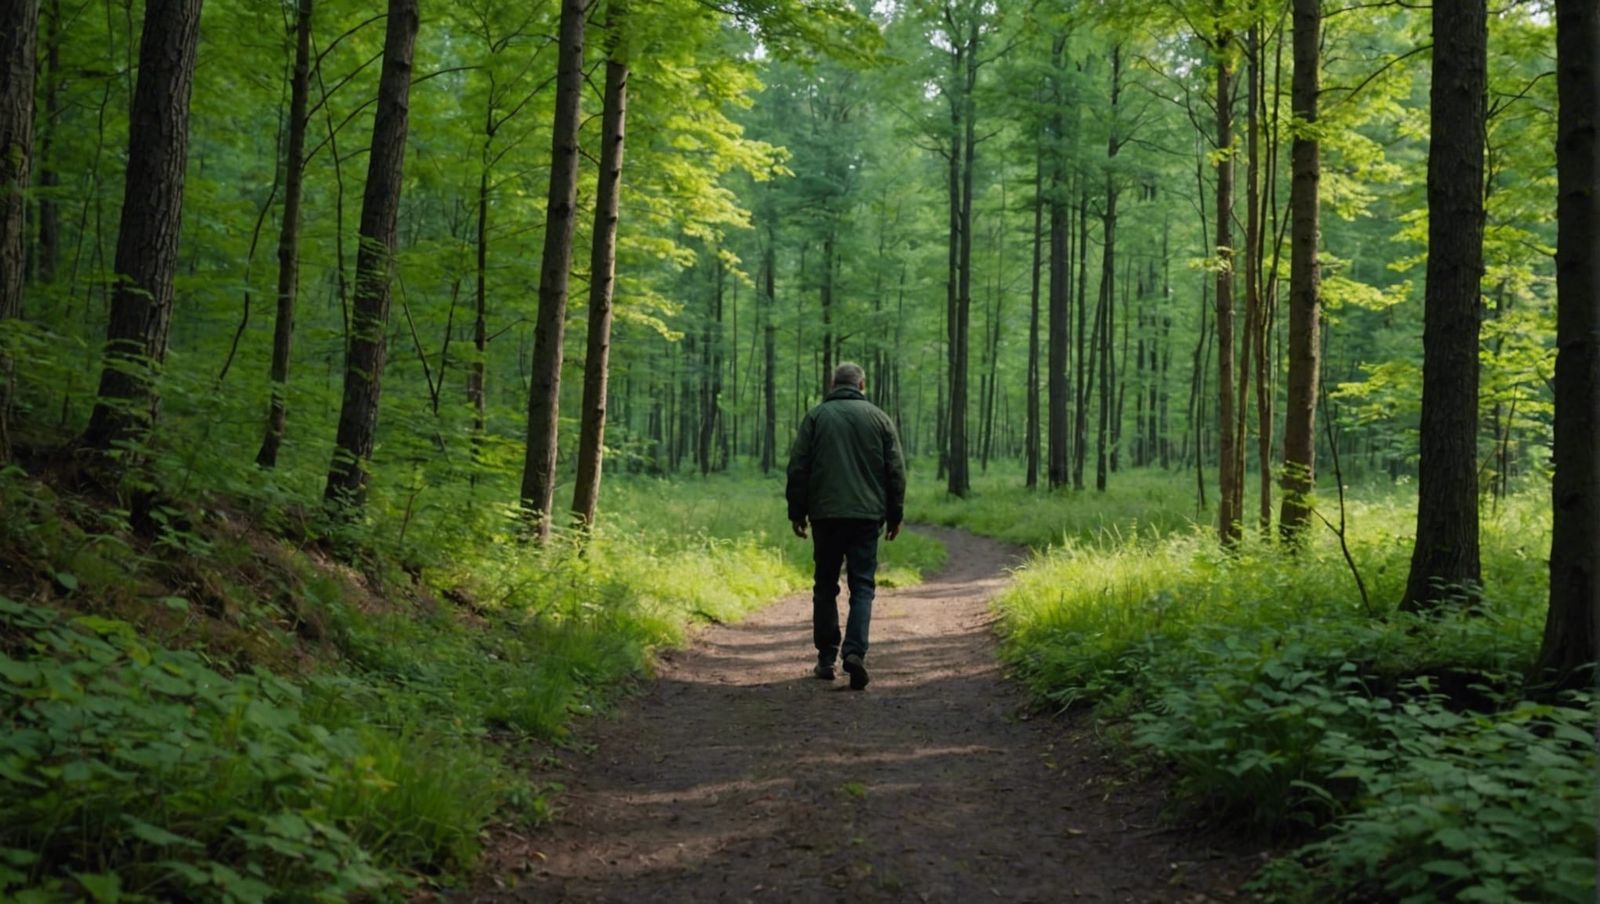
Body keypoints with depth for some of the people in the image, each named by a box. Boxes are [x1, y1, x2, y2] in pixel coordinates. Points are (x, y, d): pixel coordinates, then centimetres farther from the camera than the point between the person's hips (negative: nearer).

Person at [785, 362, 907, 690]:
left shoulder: (816, 416, 4)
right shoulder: (879, 418, 6)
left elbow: (797, 467, 1)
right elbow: (896, 471, 5)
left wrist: (797, 512, 7)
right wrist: (895, 515, 12)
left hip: (825, 514, 0)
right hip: (866, 515, 0)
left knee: (826, 586, 11)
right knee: (862, 586, 2)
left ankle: (826, 658, 13)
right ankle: (855, 651, -17)